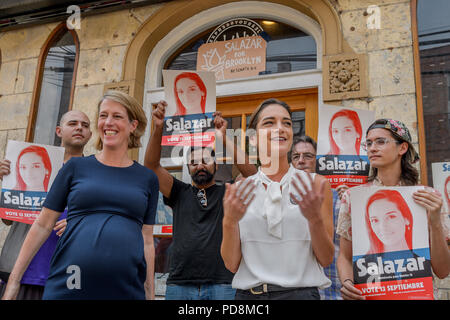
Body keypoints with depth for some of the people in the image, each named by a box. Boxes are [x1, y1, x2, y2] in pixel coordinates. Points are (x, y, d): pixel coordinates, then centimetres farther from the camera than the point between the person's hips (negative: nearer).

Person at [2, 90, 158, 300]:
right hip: (67, 287, 0)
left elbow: (147, 241, 10)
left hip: (127, 290, 1)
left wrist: (150, 294, 8)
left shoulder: (147, 178, 8)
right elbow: (43, 225, 6)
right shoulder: (76, 167, 5)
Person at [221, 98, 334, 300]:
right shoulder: (238, 191, 2)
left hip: (300, 292, -1)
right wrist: (229, 221, -16)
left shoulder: (315, 184, 0)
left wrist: (315, 218, -18)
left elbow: (326, 259, -1)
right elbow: (232, 264, 0)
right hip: (248, 294, 1)